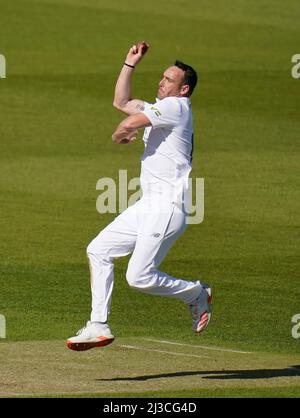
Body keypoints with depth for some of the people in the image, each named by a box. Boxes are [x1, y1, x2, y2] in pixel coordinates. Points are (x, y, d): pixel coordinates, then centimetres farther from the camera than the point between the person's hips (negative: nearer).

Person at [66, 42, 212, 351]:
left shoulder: (176, 106, -9)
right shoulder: (160, 109, 21)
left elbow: (131, 122, -20)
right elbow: (121, 102, 31)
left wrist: (118, 135, 3)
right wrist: (130, 64, 24)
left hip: (168, 206, -10)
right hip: (149, 206, 10)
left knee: (139, 277, -17)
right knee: (98, 250, 6)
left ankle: (195, 293, 6)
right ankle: (99, 326, 7)